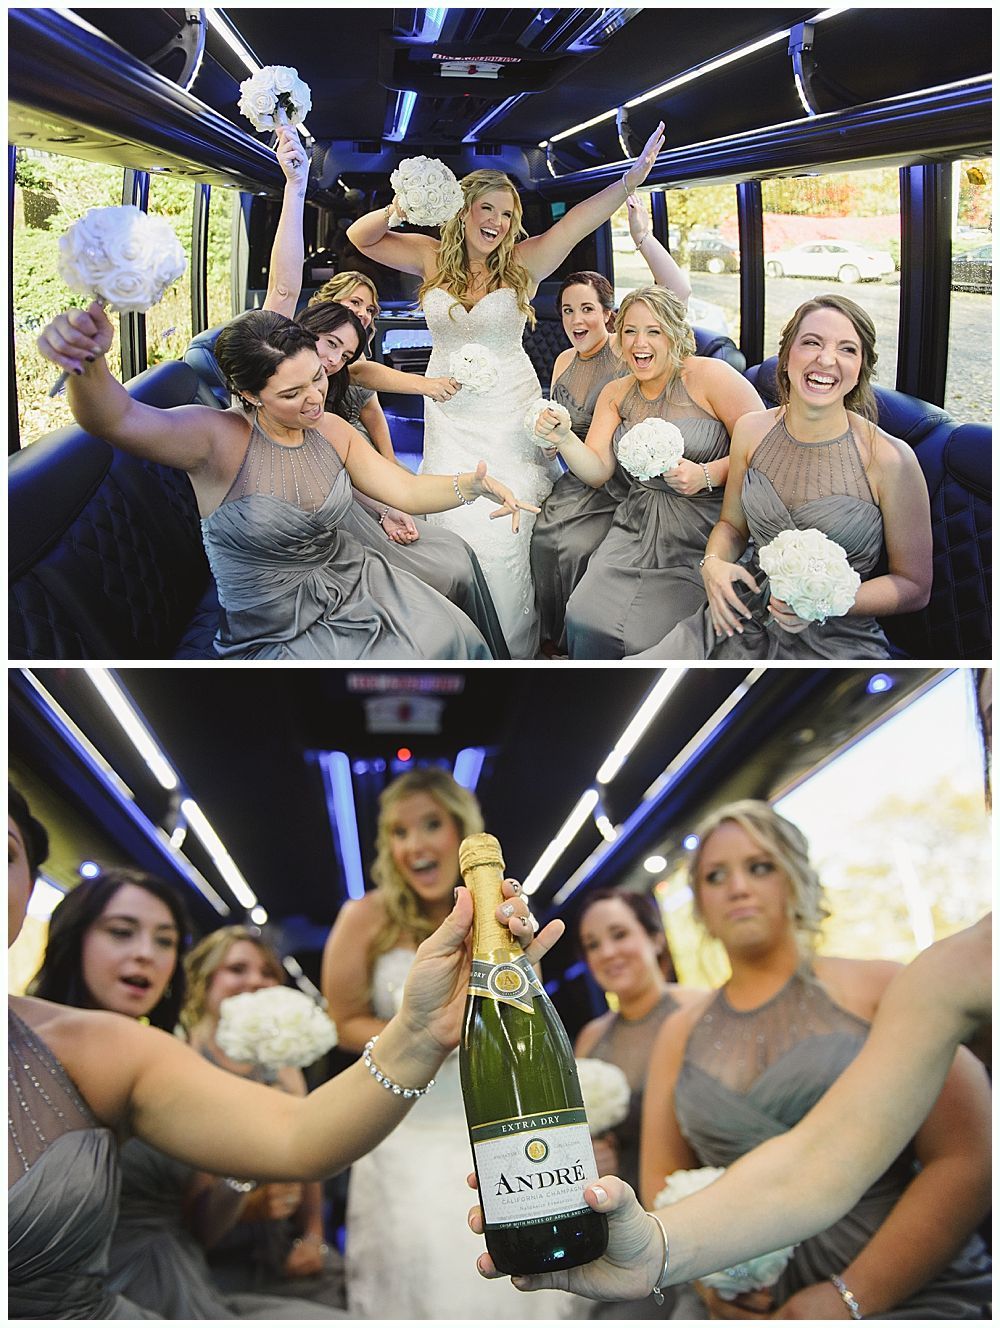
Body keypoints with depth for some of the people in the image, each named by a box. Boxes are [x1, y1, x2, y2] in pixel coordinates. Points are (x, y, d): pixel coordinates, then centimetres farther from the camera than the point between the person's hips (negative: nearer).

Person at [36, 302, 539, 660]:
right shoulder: (219, 437, -22)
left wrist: (474, 483, -14)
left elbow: (408, 489, 5)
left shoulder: (331, 431, -1)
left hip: (352, 579, 7)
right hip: (277, 632, -6)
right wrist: (88, 363, -62)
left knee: (455, 639, 0)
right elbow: (117, 420, -40)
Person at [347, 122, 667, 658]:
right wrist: (396, 210, -20)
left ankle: (514, 658, 7)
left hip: (509, 415, -2)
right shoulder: (434, 258, 1)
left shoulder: (523, 263, -5)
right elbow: (360, 237, 1)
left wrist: (632, 178, -32)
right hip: (449, 416, 2)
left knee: (508, 536, -6)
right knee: (452, 531, 2)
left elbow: (580, 220, -17)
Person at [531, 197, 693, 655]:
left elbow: (679, 293, -23)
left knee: (577, 547, -27)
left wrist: (644, 238, -33)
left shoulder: (626, 349, -8)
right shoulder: (564, 362, 13)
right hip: (580, 477, 6)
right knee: (544, 536, -22)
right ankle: (553, 640, -1)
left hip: (626, 480, -5)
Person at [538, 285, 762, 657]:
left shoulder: (708, 376, -7)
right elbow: (597, 470, 6)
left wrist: (706, 475, -24)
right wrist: (563, 438, -13)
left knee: (645, 641, -21)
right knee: (584, 623, -15)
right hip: (637, 529, 5)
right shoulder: (615, 394, 13)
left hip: (701, 533, -5)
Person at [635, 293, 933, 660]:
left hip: (837, 641, -3)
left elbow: (915, 587, -5)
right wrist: (713, 563, -6)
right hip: (747, 619, 4)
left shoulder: (890, 459, -12)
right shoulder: (752, 430, 2)